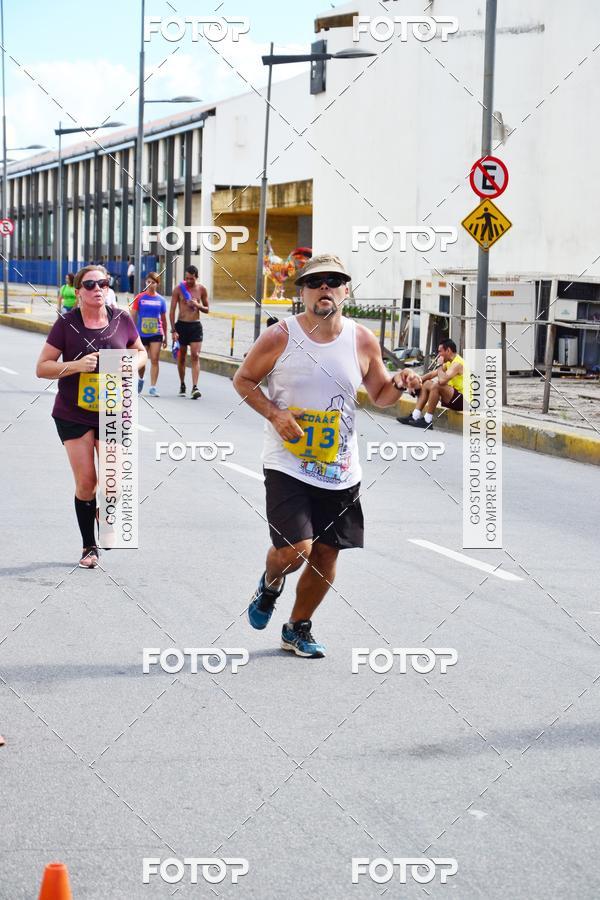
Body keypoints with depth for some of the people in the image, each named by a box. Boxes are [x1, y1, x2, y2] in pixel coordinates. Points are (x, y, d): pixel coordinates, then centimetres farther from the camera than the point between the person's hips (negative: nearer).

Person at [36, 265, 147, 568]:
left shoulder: (122, 319, 0)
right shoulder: (66, 324, -6)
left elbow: (141, 352, 16)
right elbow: (42, 367, -4)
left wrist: (132, 364, -8)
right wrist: (76, 365, -20)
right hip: (74, 414, -1)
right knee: (85, 482, 0)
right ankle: (89, 546, 18)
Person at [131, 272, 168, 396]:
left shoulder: (161, 300, 4)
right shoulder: (140, 298, 0)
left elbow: (164, 319, 11)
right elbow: (133, 315, 1)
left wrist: (165, 337, 12)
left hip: (156, 334, 0)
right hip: (141, 334, 0)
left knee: (154, 360, -6)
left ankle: (153, 387, -2)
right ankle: (141, 379, 37)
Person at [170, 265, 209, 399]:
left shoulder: (201, 289, 2)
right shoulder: (179, 289, -4)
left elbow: (207, 309, 11)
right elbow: (172, 311, -4)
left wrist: (197, 305, -11)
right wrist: (173, 330, -10)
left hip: (195, 325, 1)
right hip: (181, 325, -1)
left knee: (195, 356, -11)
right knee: (181, 357, 9)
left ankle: (195, 387, -17)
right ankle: (182, 385, 25)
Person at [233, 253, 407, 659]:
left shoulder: (363, 341, 0)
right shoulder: (280, 336, -7)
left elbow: (381, 395, 12)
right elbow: (243, 379, 4)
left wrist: (398, 385, -12)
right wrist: (274, 413, -11)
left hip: (341, 472, 3)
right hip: (288, 464, -3)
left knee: (327, 553, 8)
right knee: (295, 549, -15)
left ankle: (298, 628, 30)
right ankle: (270, 585, 22)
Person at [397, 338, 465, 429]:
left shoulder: (457, 363, -19)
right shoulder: (449, 362, 12)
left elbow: (442, 380, -33)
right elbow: (432, 374, 16)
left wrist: (440, 365, -16)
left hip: (461, 400, -10)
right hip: (452, 396, 10)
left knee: (436, 386, -30)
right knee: (426, 384, 11)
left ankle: (427, 421, -22)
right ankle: (415, 416, 2)